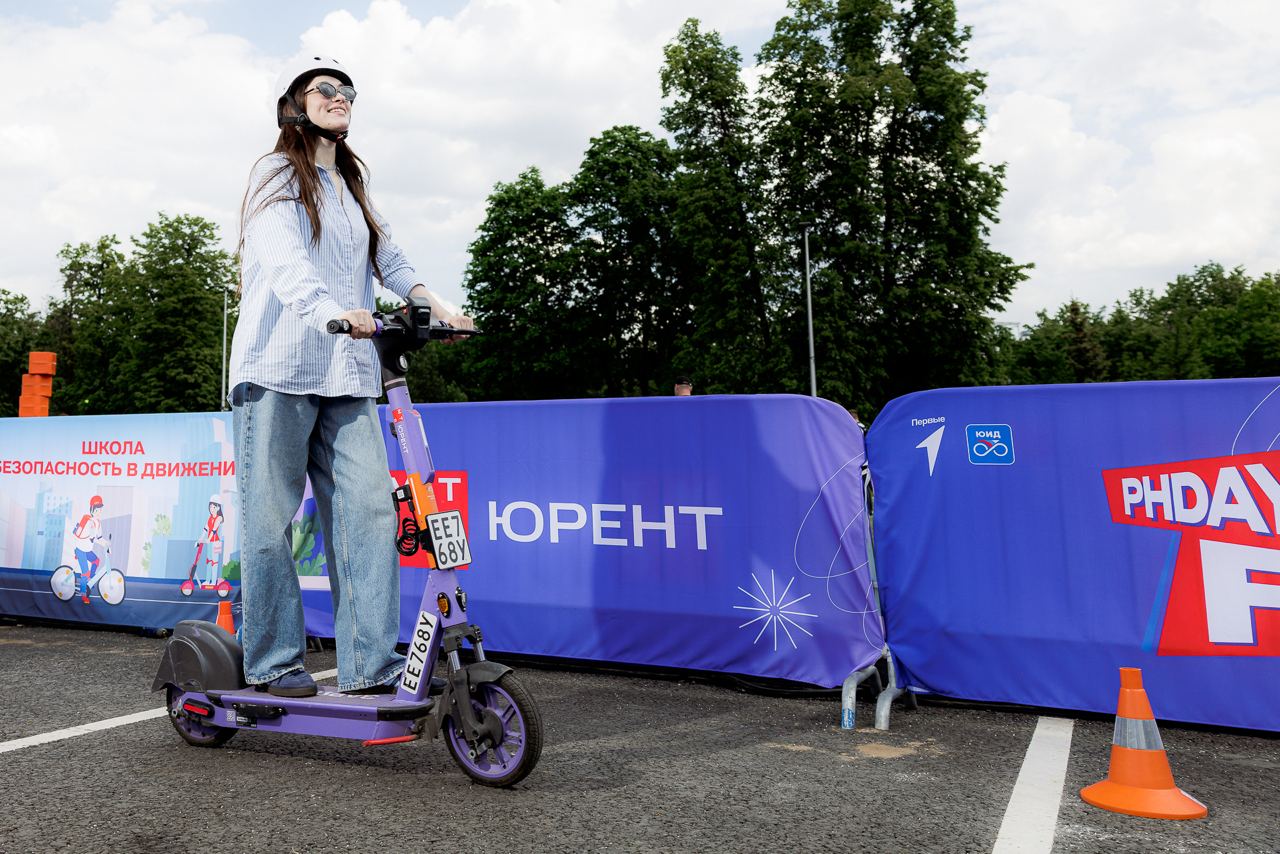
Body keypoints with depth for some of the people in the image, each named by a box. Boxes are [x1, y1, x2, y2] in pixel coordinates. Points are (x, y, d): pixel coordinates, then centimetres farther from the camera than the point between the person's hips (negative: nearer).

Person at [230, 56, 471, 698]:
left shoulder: (352, 187, 25)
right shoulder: (277, 174, 3)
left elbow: (389, 260, 18)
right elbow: (282, 258, -15)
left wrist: (437, 307, -1)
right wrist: (330, 312, -33)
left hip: (348, 375, 6)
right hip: (280, 367, -5)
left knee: (370, 509, -5)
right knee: (272, 518, -1)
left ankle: (371, 663, 0)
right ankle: (273, 662, 12)